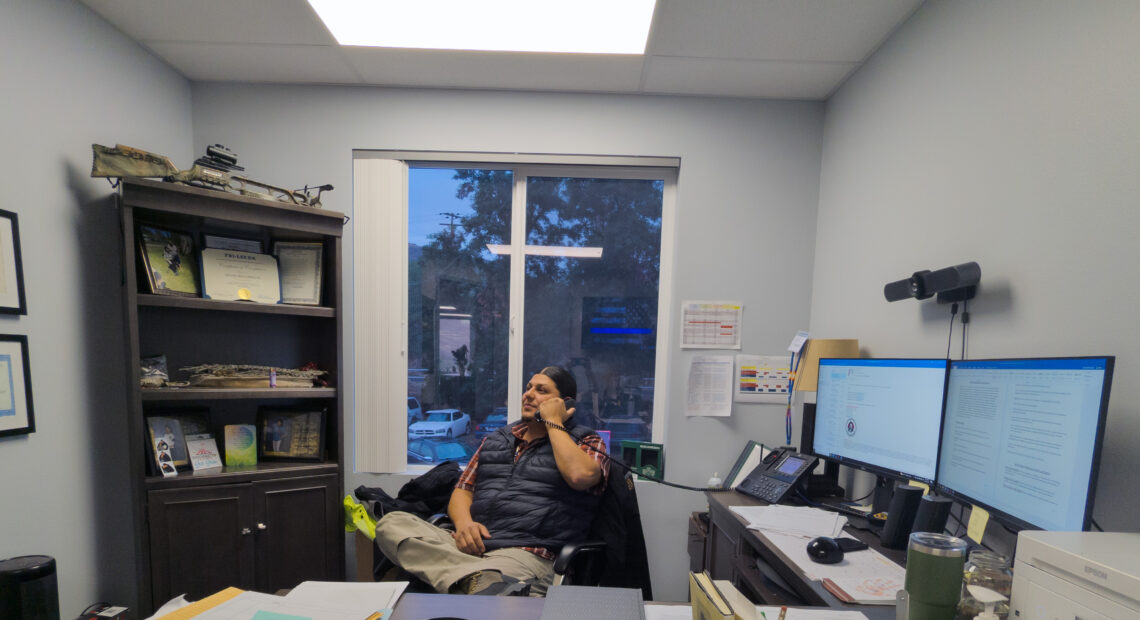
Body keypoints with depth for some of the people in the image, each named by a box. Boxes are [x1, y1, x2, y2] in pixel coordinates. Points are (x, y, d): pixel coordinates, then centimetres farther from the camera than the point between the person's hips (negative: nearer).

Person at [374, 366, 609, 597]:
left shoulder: (587, 442, 8)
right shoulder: (496, 439, 24)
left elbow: (580, 475, -15)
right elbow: (463, 489, 21)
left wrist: (553, 421, -3)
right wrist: (464, 522, -3)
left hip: (524, 553, -9)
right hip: (471, 545, 9)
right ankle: (479, 578, -35)